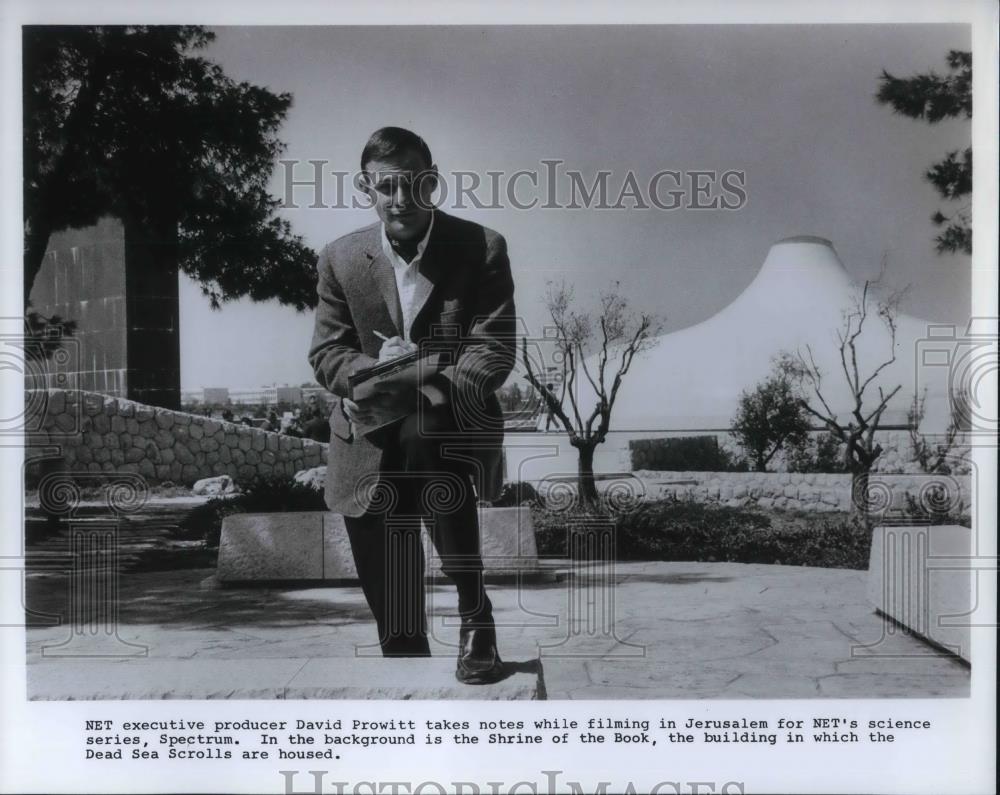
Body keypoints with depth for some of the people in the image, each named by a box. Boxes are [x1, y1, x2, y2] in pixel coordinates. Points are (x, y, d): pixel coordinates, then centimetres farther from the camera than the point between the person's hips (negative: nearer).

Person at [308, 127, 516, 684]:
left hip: (457, 421, -2)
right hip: (370, 439, 2)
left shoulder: (482, 249, -2)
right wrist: (373, 372, -19)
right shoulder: (341, 259, 4)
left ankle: (476, 615, -19)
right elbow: (326, 354, 3)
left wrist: (436, 389, -26)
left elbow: (494, 349, -8)